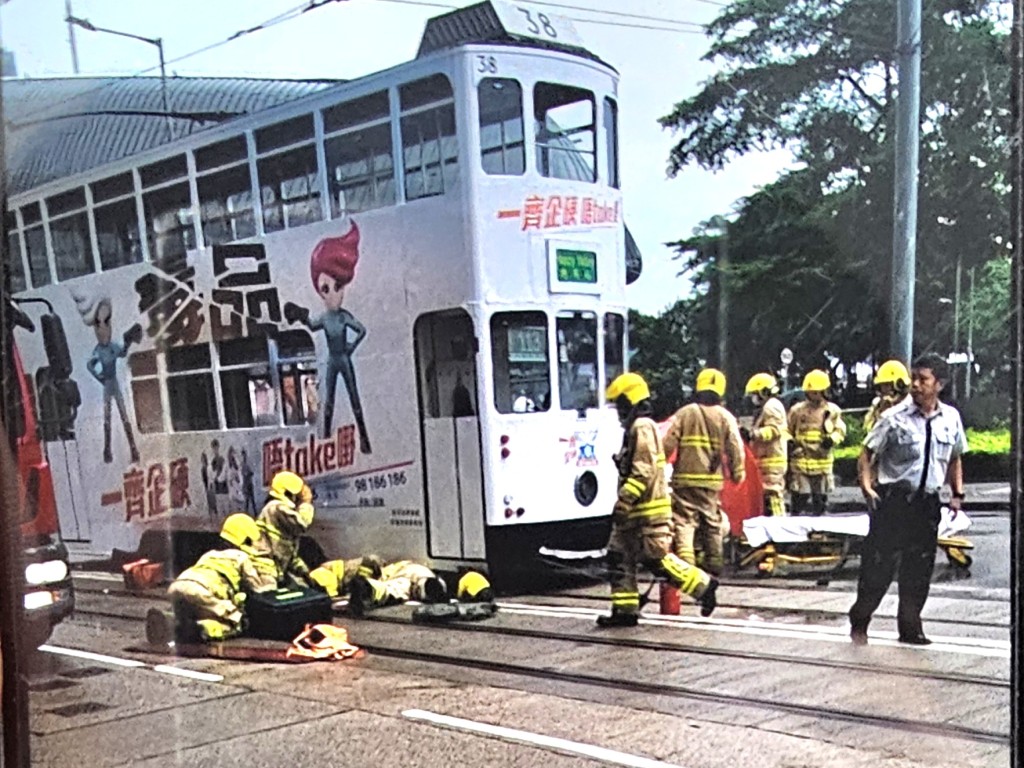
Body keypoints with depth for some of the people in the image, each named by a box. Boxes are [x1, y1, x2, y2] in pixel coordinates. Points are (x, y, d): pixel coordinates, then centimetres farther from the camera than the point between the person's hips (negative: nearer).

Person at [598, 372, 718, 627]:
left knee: (658, 559, -6)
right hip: (636, 511, 10)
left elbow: (644, 472, -22)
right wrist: (626, 503, 24)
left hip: (649, 510, -10)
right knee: (618, 556, 7)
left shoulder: (642, 428, -14)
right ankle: (625, 610, 9)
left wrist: (623, 501, -24)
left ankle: (704, 586, 6)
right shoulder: (636, 428, 18)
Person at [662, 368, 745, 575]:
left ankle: (684, 561, -18)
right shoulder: (725, 417, 3)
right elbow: (735, 448, 2)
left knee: (683, 521, -3)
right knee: (712, 522, 15)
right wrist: (738, 472, 14)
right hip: (712, 480, 2)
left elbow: (668, 444, -3)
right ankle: (714, 564, 22)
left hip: (684, 478, -2)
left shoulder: (684, 413, 0)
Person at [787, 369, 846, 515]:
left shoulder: (832, 410, 4)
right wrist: (790, 444, -7)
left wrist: (832, 439, -15)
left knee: (821, 498, 12)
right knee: (799, 497, -6)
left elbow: (840, 430, 4)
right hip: (800, 461, -2)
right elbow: (788, 432, 10)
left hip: (823, 461, 2)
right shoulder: (797, 410, 3)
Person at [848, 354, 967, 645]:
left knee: (919, 569, 10)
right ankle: (859, 624, 14)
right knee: (878, 565, -1)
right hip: (893, 500, -4)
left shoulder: (951, 418, 3)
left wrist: (957, 493, 10)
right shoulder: (895, 417, -9)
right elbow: (868, 452, -3)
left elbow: (955, 458, 17)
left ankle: (910, 628, 23)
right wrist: (866, 485, -15)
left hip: (928, 502, 4)